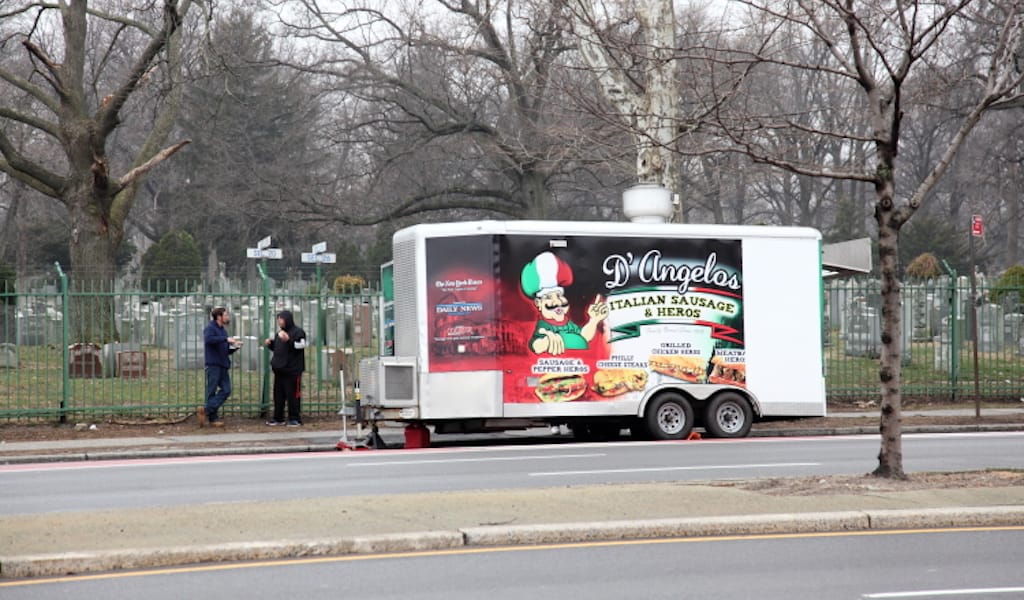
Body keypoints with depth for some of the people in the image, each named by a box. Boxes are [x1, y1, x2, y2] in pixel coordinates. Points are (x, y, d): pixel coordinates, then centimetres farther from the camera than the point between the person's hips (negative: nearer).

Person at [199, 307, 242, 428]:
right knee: (212, 391, -3)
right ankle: (213, 418, 0)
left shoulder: (223, 330, 20)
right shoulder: (210, 328, -5)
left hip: (223, 365, 8)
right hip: (213, 364, -8)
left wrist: (235, 347, 4)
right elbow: (208, 339, -27)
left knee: (226, 390, -1)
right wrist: (226, 339, -27)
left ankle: (205, 410, 0)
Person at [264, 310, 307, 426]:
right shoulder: (279, 333, 19)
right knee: (278, 395, 10)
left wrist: (288, 340, -32)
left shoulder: (298, 332, -6)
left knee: (293, 395, -5)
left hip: (292, 370, -8)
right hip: (279, 370, 8)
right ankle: (278, 418, 16)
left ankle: (294, 418, 0)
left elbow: (300, 345, -21)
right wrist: (270, 344, 10)